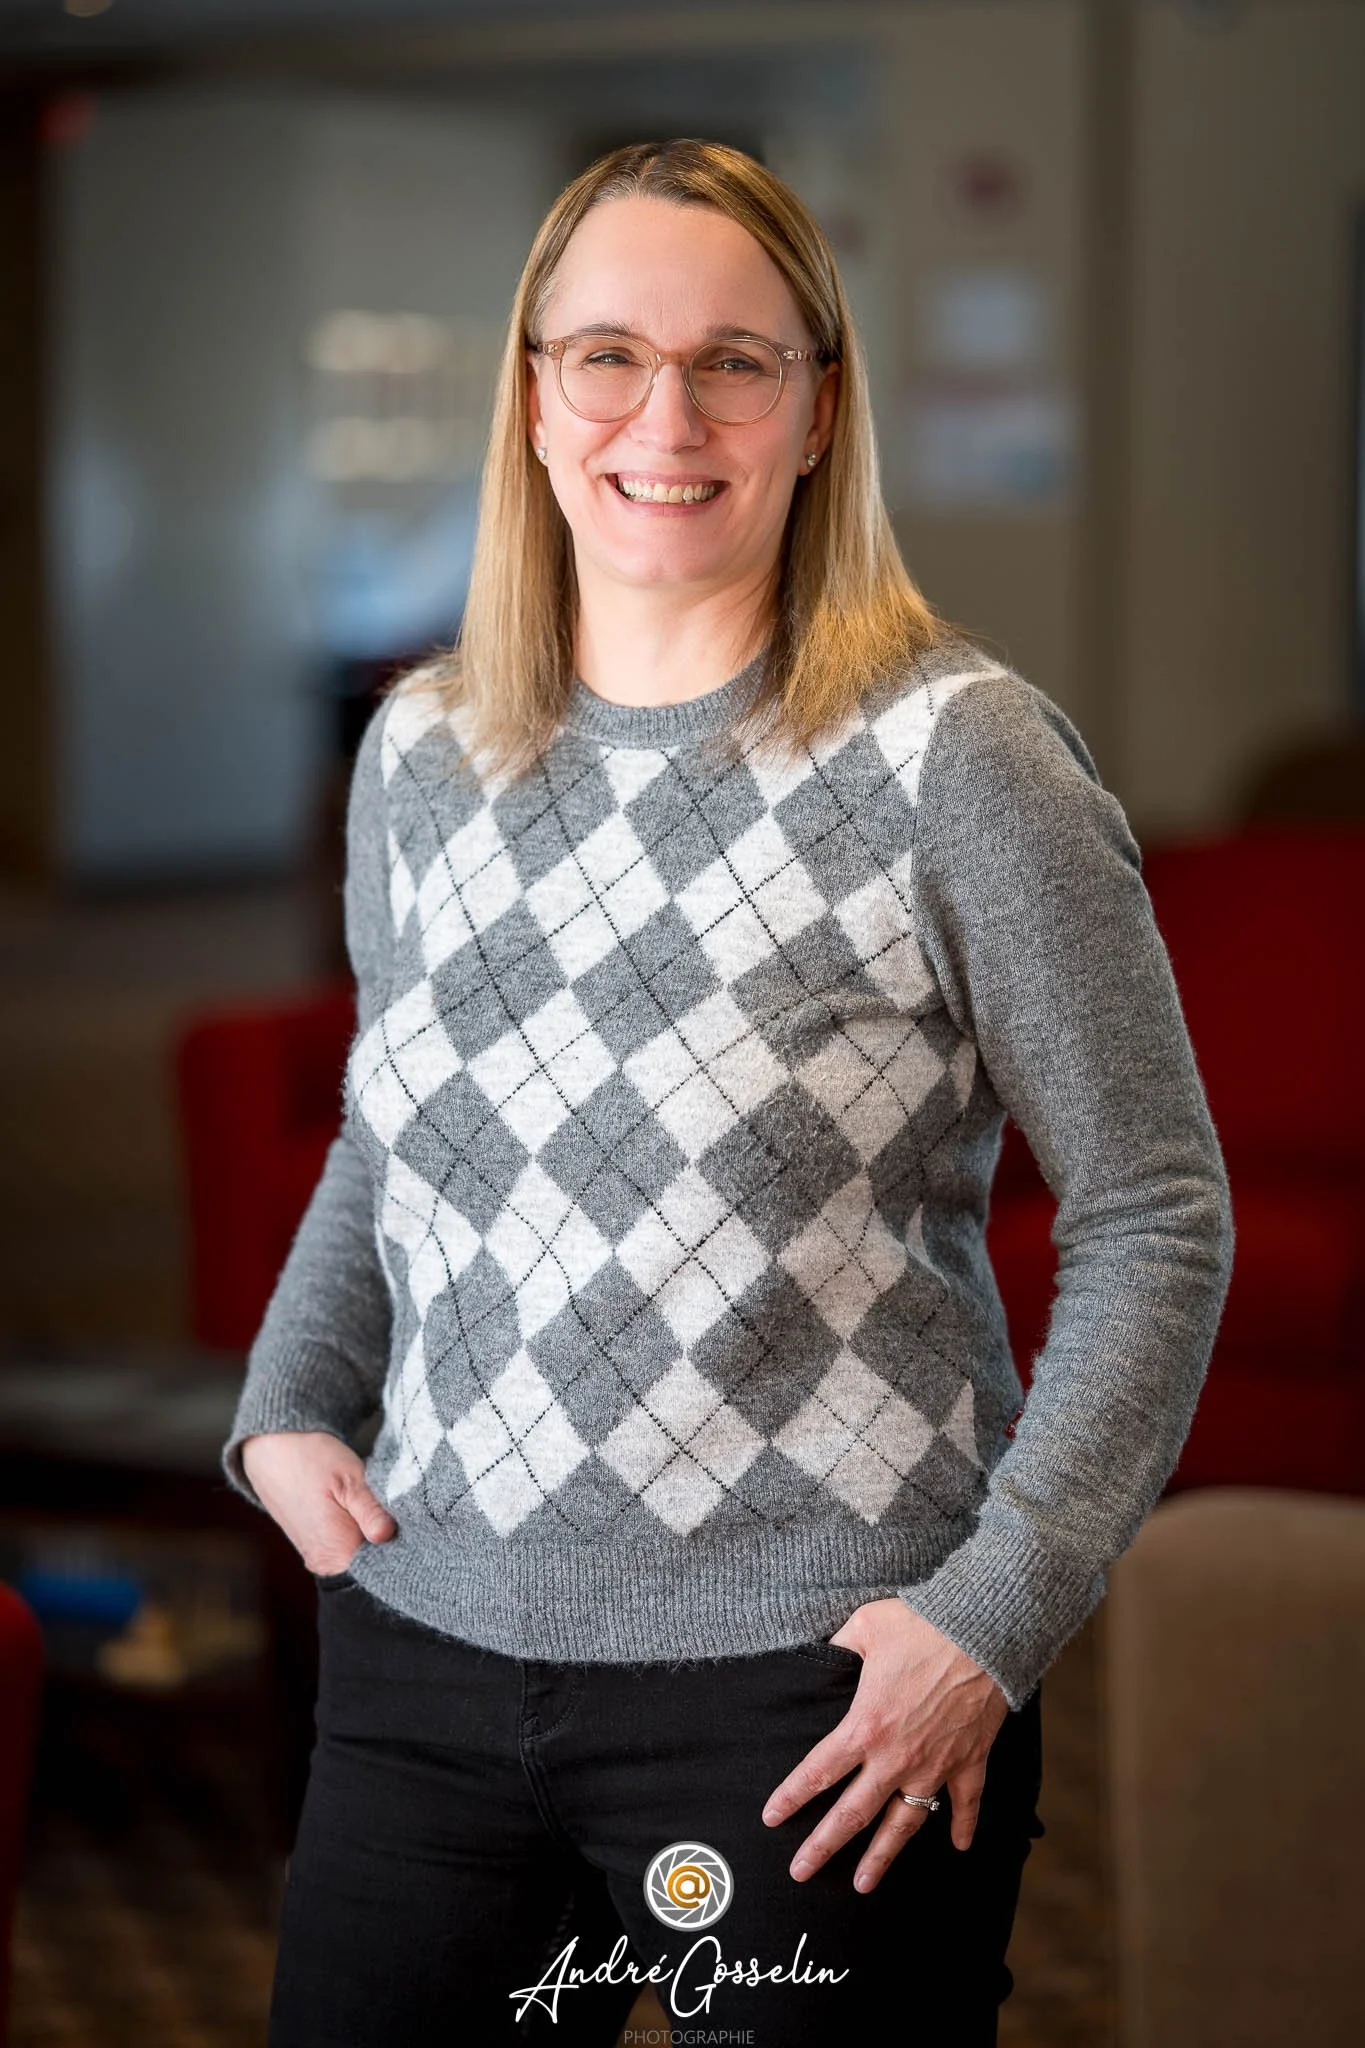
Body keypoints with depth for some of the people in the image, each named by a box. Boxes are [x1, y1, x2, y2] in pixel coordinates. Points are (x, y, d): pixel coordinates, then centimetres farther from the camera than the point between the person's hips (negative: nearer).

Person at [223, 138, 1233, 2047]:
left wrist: (1001, 1607, -13)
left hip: (819, 1679, -4)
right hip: (429, 1635, 5)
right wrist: (287, 1406, 5)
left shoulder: (954, 758, -9)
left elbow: (1155, 1218, -7)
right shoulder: (422, 754, 6)